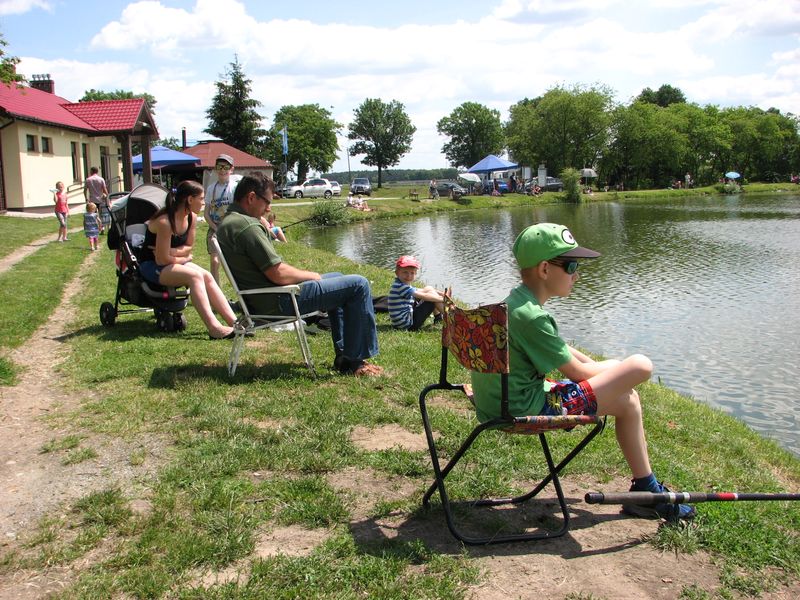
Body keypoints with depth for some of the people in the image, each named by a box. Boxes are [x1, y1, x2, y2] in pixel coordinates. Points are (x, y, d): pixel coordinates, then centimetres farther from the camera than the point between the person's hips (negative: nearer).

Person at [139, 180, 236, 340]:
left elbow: (189, 247, 6)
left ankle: (234, 322, -21)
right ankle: (214, 328, -36)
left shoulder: (191, 217, -2)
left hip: (171, 263, 8)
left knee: (206, 276, -16)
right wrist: (183, 258, -7)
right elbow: (162, 260, -23)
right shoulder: (164, 222, -26)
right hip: (151, 266, -8)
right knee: (195, 275, -29)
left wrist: (171, 252, -12)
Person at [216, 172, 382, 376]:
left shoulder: (227, 222, 11)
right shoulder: (247, 226, -23)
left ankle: (343, 354, 26)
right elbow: (279, 274, -24)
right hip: (277, 300, -11)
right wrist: (311, 275, -7)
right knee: (358, 285, -9)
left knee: (337, 278, 28)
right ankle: (354, 361, -1)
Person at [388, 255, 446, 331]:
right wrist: (443, 299, -12)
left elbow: (420, 291, 19)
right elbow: (424, 296, -21)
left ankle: (438, 318, 27)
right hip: (406, 324, -11)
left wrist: (440, 293, 10)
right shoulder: (400, 286, -20)